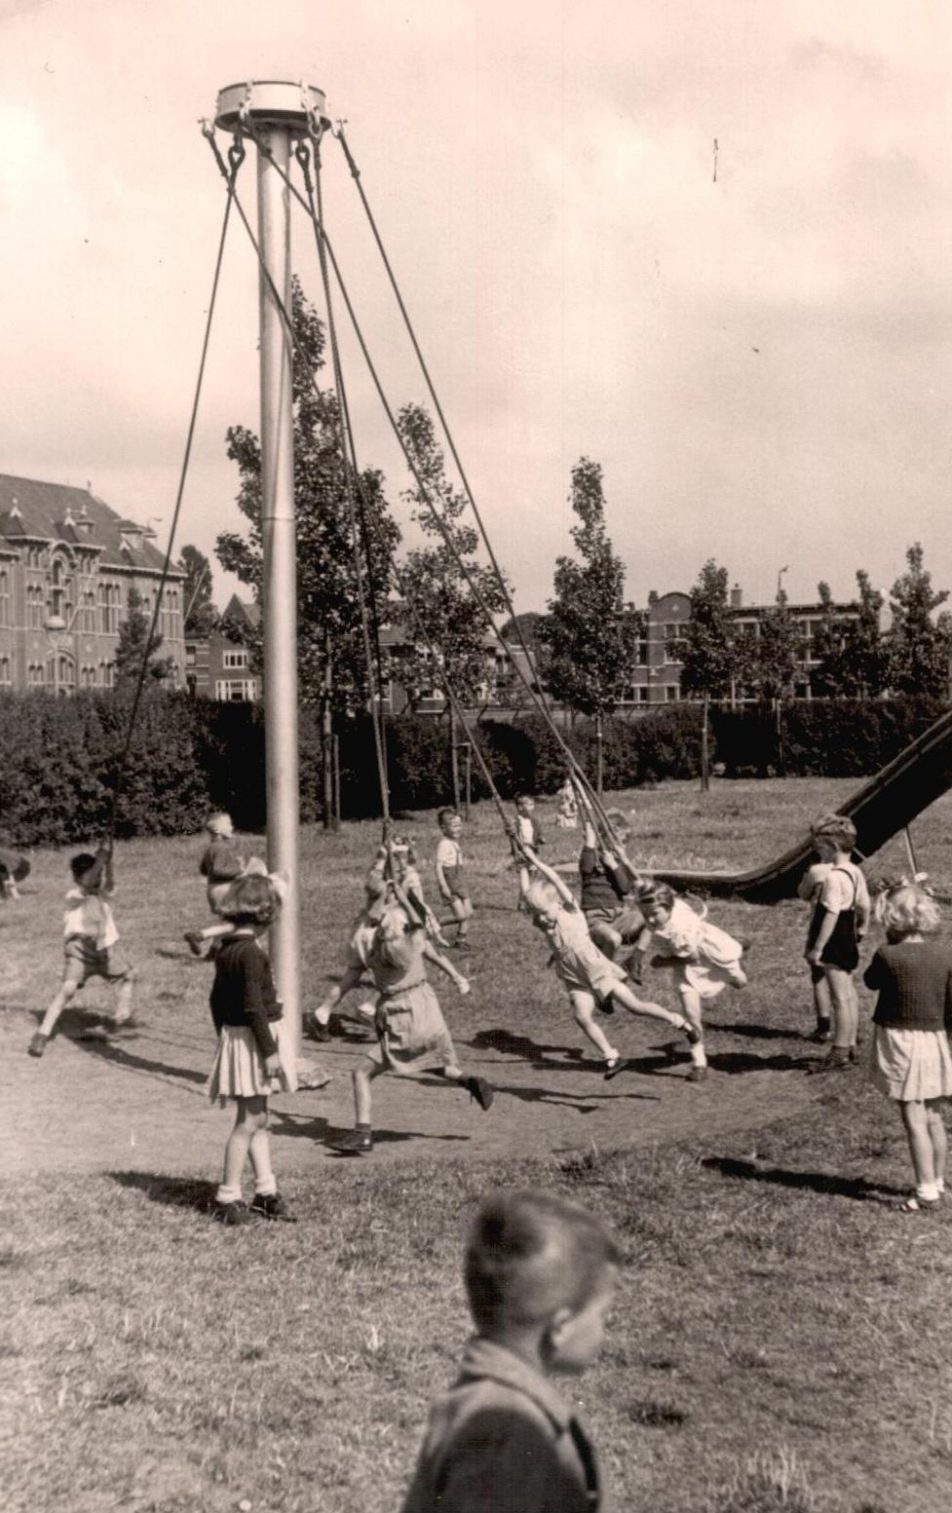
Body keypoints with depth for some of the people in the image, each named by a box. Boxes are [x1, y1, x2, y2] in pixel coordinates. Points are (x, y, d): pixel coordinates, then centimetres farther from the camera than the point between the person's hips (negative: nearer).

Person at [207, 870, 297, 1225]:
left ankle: (266, 1191, 20)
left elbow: (217, 1000, 15)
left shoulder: (225, 949, 8)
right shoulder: (250, 953, -19)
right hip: (253, 1038, -9)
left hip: (233, 1036, 9)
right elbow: (254, 1006, -22)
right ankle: (228, 1198, 2)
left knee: (258, 1119, 14)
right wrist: (269, 1051, -19)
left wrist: (224, 1036, 23)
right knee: (249, 1121, -3)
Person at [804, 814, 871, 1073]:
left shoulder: (834, 877, -22)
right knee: (849, 994, 17)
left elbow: (831, 914, -24)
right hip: (849, 940, 10)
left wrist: (817, 947, -22)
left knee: (840, 998, -5)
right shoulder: (855, 872, 7)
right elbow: (864, 906, 13)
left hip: (834, 942, -10)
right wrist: (862, 928, 27)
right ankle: (850, 1045, 26)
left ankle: (839, 1054, -1)